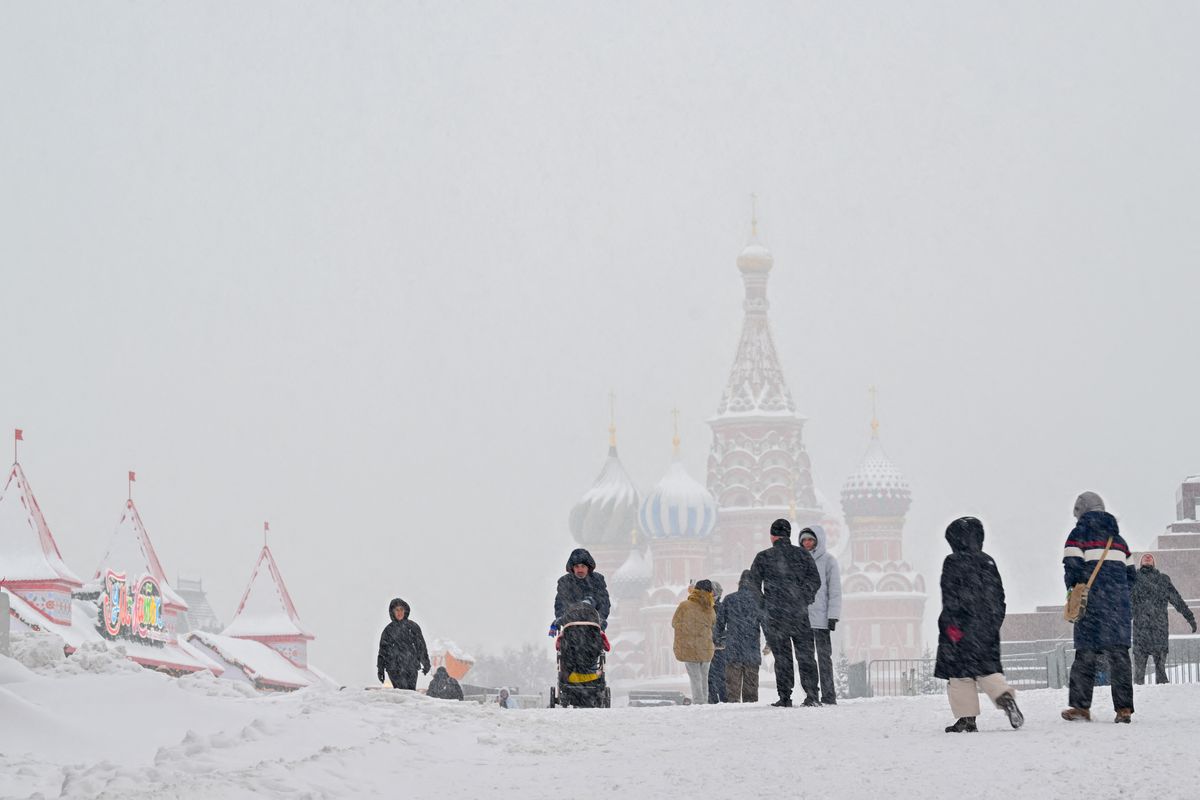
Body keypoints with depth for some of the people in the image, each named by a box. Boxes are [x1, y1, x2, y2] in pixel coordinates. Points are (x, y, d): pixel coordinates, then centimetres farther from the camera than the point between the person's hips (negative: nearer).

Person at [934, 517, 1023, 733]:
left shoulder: (953, 563, -6)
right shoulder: (988, 563, 13)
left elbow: (950, 598, -13)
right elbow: (999, 595, 16)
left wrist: (951, 625, -14)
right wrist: (995, 623, 21)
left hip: (963, 627, -5)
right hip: (988, 629, 6)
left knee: (960, 673, 1)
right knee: (988, 669, 10)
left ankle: (967, 718, -1)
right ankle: (1005, 697, -17)